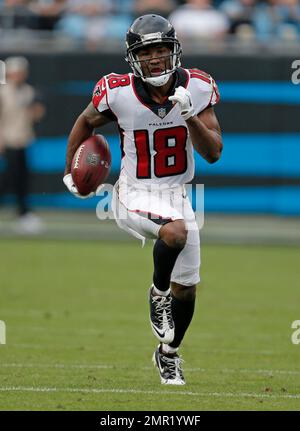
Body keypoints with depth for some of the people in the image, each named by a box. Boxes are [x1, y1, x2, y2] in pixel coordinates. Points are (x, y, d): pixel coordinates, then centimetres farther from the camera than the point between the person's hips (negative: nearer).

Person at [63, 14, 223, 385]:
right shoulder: (118, 93, -16)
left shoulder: (196, 89, -11)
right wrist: (70, 171, 9)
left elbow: (213, 153, -11)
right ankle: (158, 294, -8)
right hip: (134, 197, -4)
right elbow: (86, 123, 6)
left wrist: (190, 117, -26)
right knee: (175, 232, -37)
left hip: (177, 196, 4)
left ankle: (168, 354, 40)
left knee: (186, 289, 13)